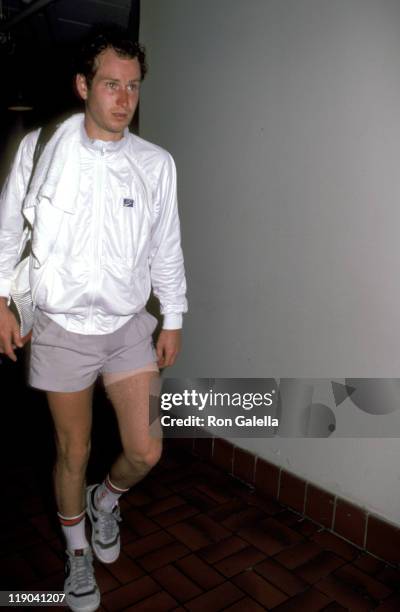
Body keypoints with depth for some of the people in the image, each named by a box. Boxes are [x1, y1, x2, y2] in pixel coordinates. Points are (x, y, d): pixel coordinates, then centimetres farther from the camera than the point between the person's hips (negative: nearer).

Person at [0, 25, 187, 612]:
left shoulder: (156, 163, -2)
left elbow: (167, 249, 5)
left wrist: (173, 320, 6)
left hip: (129, 326, 2)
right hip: (62, 328, -1)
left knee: (145, 453, 3)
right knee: (74, 452, 12)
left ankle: (106, 501, 39)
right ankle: (77, 550, 39)